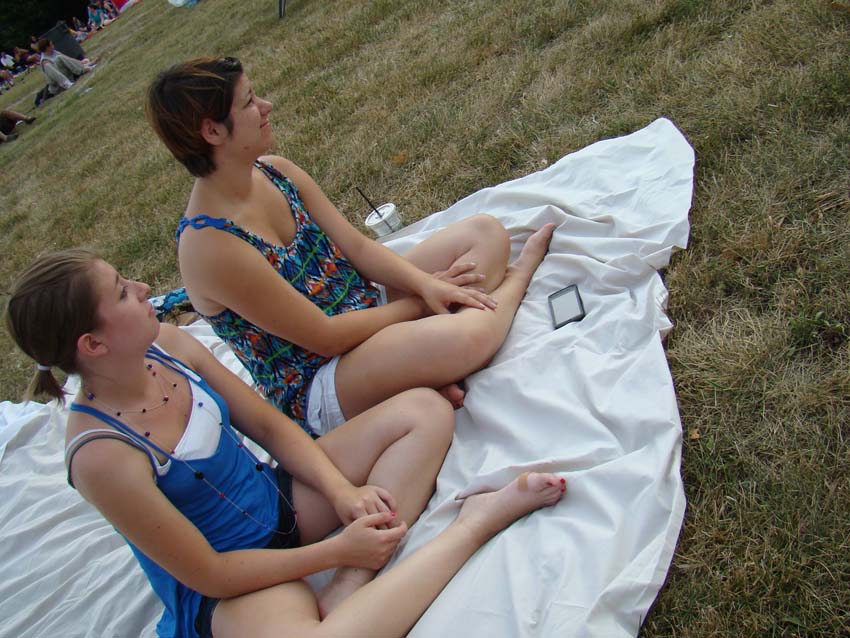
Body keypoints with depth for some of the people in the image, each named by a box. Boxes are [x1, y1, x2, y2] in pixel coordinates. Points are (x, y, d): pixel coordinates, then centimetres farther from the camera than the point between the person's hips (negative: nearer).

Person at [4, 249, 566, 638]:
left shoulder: (167, 344, -8)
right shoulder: (101, 455, -26)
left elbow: (271, 425, 1)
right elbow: (206, 573, -20)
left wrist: (342, 490, -11)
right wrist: (337, 550, -16)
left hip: (277, 498, 7)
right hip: (227, 583, -7)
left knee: (424, 410, -1)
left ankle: (347, 593, -15)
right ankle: (475, 523, -21)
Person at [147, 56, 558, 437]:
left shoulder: (275, 171, -1)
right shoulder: (208, 245, -25)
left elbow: (356, 247, 1)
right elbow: (326, 338, -22)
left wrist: (424, 283, -16)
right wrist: (418, 300, -12)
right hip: (313, 389, -9)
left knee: (485, 232, 2)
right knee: (462, 337, -35)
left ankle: (439, 376, -14)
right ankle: (517, 278, 1)